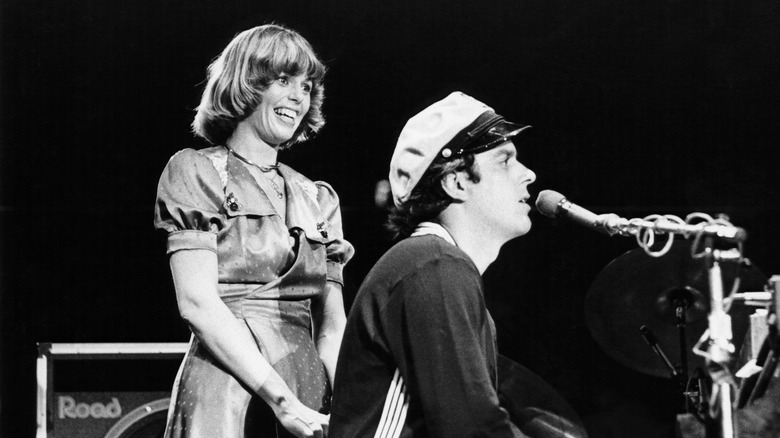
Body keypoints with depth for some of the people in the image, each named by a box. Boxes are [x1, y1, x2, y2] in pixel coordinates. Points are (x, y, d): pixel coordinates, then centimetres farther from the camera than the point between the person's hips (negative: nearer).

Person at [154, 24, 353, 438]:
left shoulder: (317, 198, 17)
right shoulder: (197, 172, 1)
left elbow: (331, 324, 10)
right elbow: (198, 303, -10)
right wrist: (282, 401, -18)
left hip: (309, 395, 5)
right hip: (226, 398, -5)